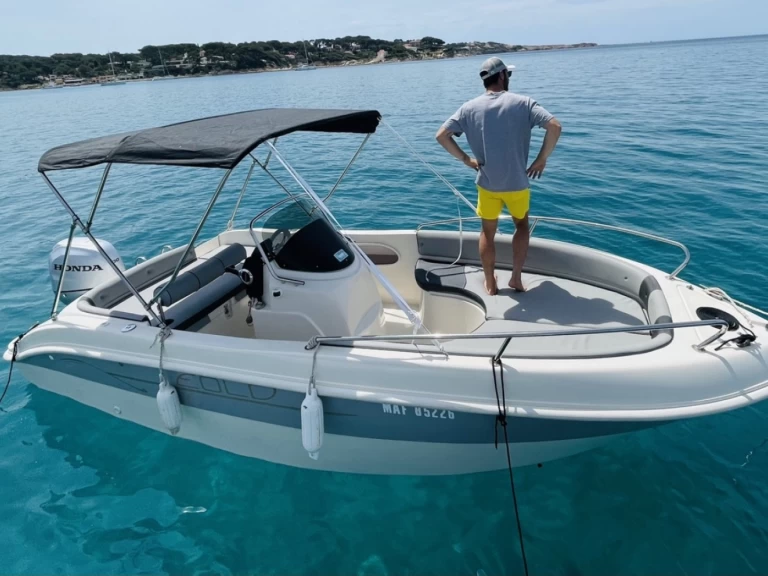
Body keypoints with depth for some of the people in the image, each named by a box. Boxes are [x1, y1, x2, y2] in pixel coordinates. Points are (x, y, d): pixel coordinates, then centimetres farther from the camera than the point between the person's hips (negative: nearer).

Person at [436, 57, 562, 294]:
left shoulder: (469, 108, -3)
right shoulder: (522, 103, -8)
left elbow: (441, 135, -7)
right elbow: (554, 126, -17)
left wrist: (466, 159, -1)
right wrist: (542, 159, -6)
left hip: (487, 184, 1)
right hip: (517, 183, -1)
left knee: (488, 233, 17)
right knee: (522, 225, 23)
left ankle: (490, 284, 24)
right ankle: (516, 277, 17)